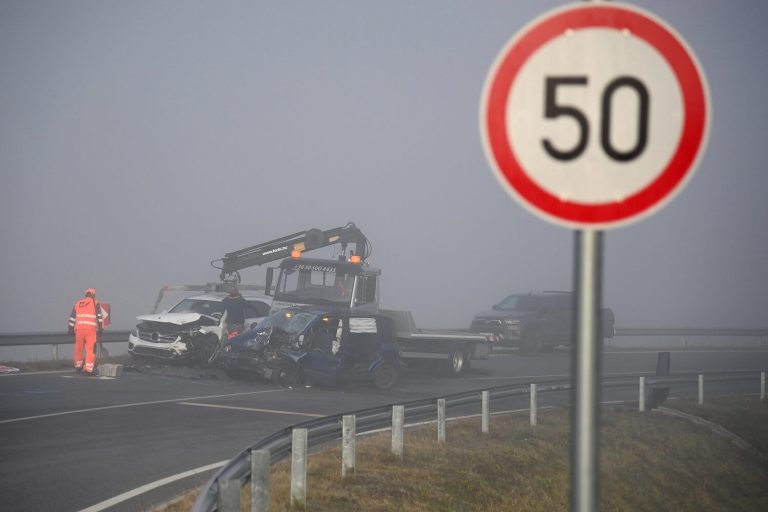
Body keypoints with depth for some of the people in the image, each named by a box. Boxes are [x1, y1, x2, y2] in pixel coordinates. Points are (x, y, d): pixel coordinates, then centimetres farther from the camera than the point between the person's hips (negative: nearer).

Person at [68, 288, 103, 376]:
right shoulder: (95, 304, 5)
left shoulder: (77, 304, 17)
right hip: (91, 329, -4)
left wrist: (71, 329, 20)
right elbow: (99, 317, -2)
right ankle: (88, 369, -12)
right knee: (91, 349, -4)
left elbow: (72, 318, 17)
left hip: (79, 329, 4)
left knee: (79, 348, 17)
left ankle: (78, 366, 30)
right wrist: (100, 328, -1)